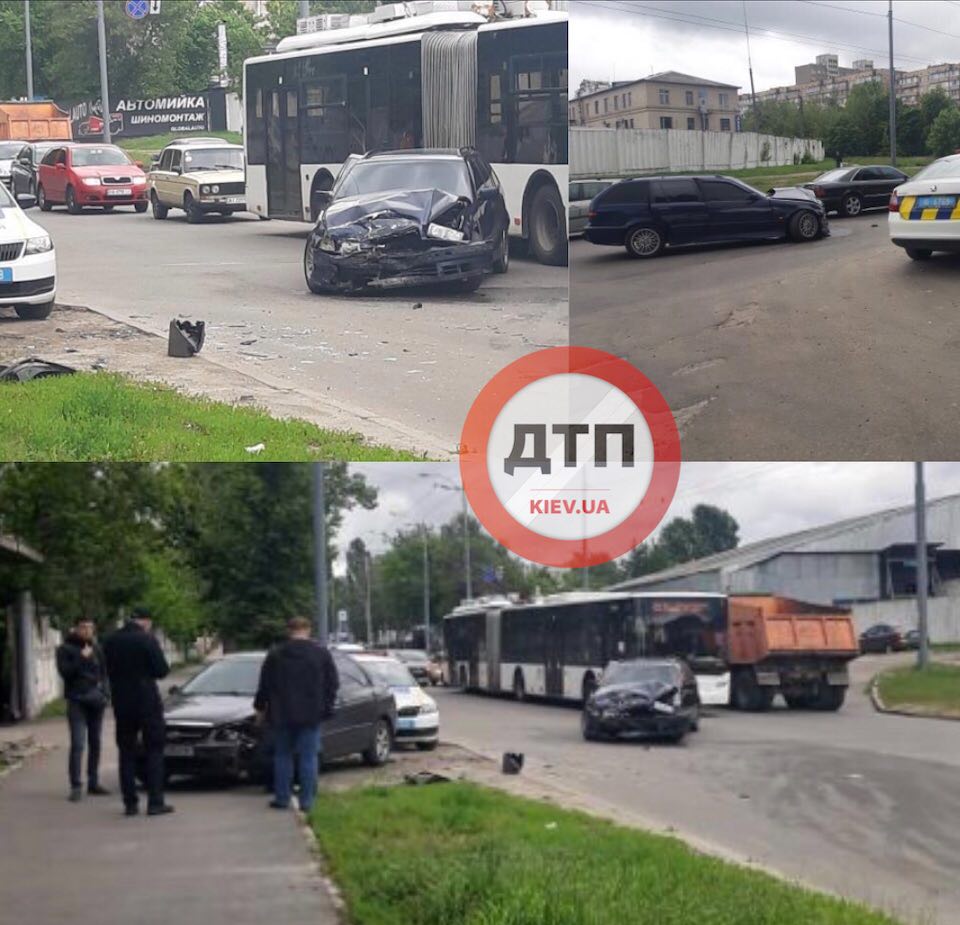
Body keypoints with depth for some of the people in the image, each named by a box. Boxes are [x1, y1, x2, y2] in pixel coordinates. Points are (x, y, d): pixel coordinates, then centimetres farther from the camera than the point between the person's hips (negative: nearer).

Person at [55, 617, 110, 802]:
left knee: (95, 743, 9)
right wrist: (81, 658, -17)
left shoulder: (96, 649, 12)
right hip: (77, 701, -5)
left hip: (96, 701, 5)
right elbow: (65, 671, -9)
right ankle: (76, 786, -14)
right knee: (77, 743, -13)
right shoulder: (65, 649, 1)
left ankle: (93, 783, 18)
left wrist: (105, 693, 4)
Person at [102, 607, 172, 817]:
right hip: (147, 702, -4)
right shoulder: (147, 640, -12)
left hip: (122, 705, 4)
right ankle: (155, 802, -2)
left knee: (126, 753, 10)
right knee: (154, 752, 3)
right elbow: (162, 670, -11)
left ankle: (130, 803, 8)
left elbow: (109, 670, 11)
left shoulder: (111, 641, 3)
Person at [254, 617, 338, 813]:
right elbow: (332, 684, 1)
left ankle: (282, 797, 11)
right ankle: (306, 801, -2)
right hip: (310, 716, -1)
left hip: (282, 715, 1)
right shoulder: (322, 653, 0)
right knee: (308, 757, 2)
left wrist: (260, 707, 18)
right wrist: (326, 707, 9)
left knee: (282, 756, 11)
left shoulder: (275, 654, 1)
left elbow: (264, 685, 6)